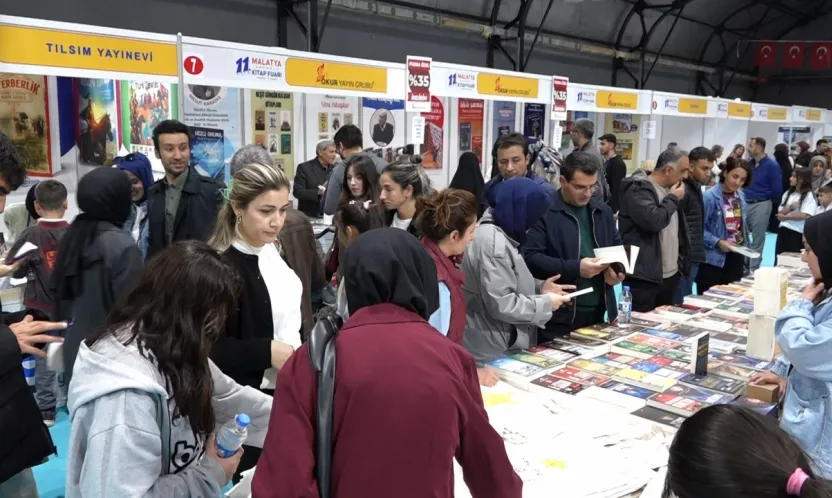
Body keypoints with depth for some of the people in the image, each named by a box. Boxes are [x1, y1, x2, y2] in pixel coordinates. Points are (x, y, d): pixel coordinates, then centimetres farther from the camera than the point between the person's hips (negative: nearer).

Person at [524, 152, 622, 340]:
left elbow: (617, 247, 24)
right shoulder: (544, 212, -10)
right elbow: (530, 257, -17)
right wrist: (575, 268, -21)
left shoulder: (603, 211, 14)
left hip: (600, 313, 7)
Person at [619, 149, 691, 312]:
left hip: (671, 275, 9)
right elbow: (652, 221, -28)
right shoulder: (639, 189, -12)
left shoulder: (669, 190, 17)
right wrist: (673, 198, -12)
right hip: (644, 277, -9)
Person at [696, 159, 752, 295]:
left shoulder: (741, 196, 7)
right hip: (714, 258, -7)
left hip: (736, 257, 7)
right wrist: (718, 242, -23)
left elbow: (742, 225, 16)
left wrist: (746, 246, 9)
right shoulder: (710, 196, -16)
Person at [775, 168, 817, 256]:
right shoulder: (788, 193, 11)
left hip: (797, 233, -6)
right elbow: (780, 212, 6)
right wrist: (790, 208, -14)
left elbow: (803, 215, -16)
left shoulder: (809, 196, -7)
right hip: (783, 230, 6)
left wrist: (785, 217, -7)